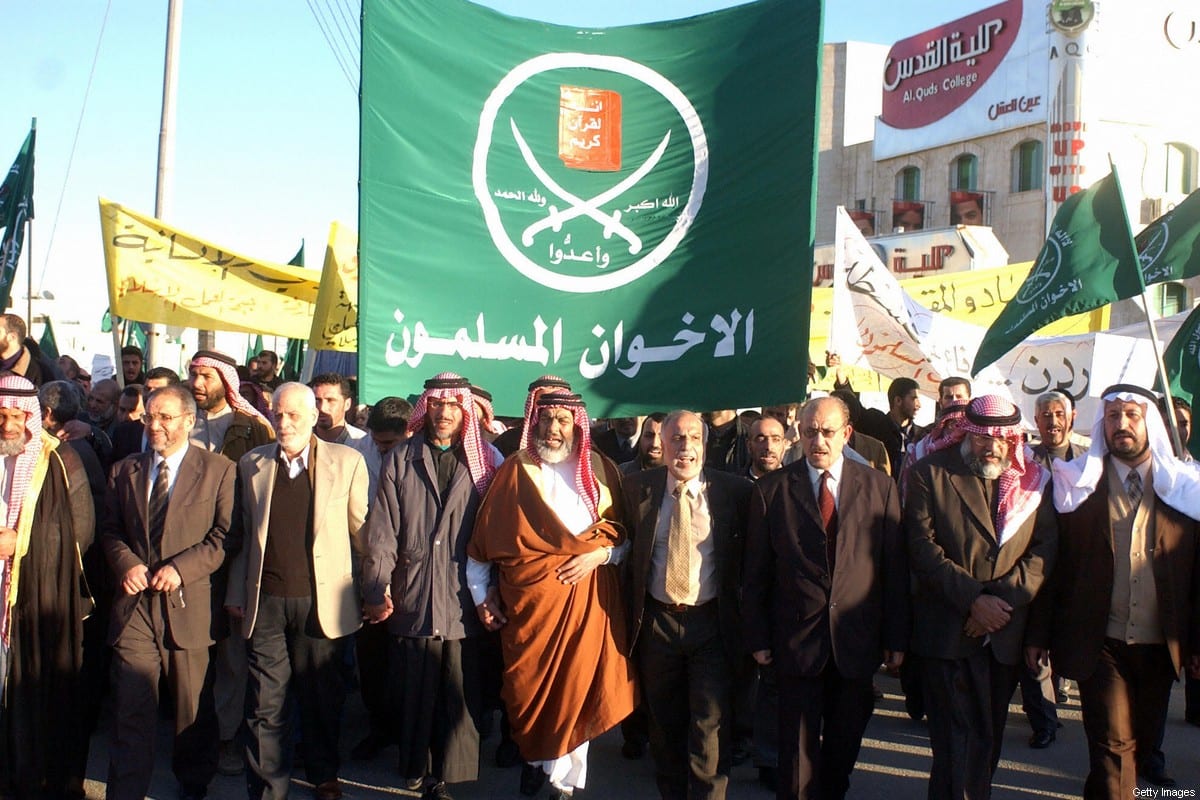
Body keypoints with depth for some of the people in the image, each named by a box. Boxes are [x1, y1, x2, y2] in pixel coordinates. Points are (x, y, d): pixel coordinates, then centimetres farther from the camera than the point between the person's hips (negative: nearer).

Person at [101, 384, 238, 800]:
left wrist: (181, 567, -15)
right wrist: (126, 563, -6)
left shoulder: (218, 470, 0)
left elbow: (226, 535, -5)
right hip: (135, 601, 2)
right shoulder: (124, 471, 12)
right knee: (132, 707, -1)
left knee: (194, 707, 11)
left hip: (189, 603, -2)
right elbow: (110, 530, 13)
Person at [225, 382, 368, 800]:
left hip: (321, 601, -1)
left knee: (322, 698, 11)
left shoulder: (346, 462, -1)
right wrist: (236, 593, 8)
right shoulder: (251, 464, 8)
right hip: (265, 602, 2)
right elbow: (243, 534, 10)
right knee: (265, 703, 5)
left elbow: (362, 530, 2)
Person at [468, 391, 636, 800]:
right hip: (527, 601, 0)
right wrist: (481, 596, 4)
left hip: (586, 600, 0)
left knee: (576, 688, 2)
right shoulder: (514, 470, 3)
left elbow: (626, 536, 7)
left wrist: (599, 555, -11)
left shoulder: (601, 470, 5)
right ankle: (536, 760, 30)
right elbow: (483, 539, 5)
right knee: (529, 690, 6)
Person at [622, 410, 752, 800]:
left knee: (710, 724, -2)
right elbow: (629, 550, 8)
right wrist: (631, 608, 5)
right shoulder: (638, 488, -1)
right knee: (665, 722, 16)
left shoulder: (733, 490, -6)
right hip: (657, 621, 2)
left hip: (712, 622, -2)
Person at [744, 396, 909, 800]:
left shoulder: (879, 486, 1)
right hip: (796, 641, -1)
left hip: (857, 641, 2)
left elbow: (895, 568, 1)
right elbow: (756, 573, 0)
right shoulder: (771, 490, -3)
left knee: (844, 747, 16)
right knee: (798, 750, 6)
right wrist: (758, 638, -2)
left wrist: (896, 638, 1)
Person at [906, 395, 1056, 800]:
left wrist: (1004, 600, -13)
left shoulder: (1034, 479, 7)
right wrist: (973, 599, -16)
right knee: (961, 738, -3)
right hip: (948, 630, -3)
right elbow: (922, 547, -9)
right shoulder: (930, 473, -2)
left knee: (988, 737, 13)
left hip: (1005, 632, 4)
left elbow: (1045, 549, 0)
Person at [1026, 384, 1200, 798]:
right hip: (1100, 644, -2)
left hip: (1161, 646, 3)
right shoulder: (1077, 486, -1)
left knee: (1145, 740, 18)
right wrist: (1039, 634, -3)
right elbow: (1053, 565, -2)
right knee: (1112, 745, -6)